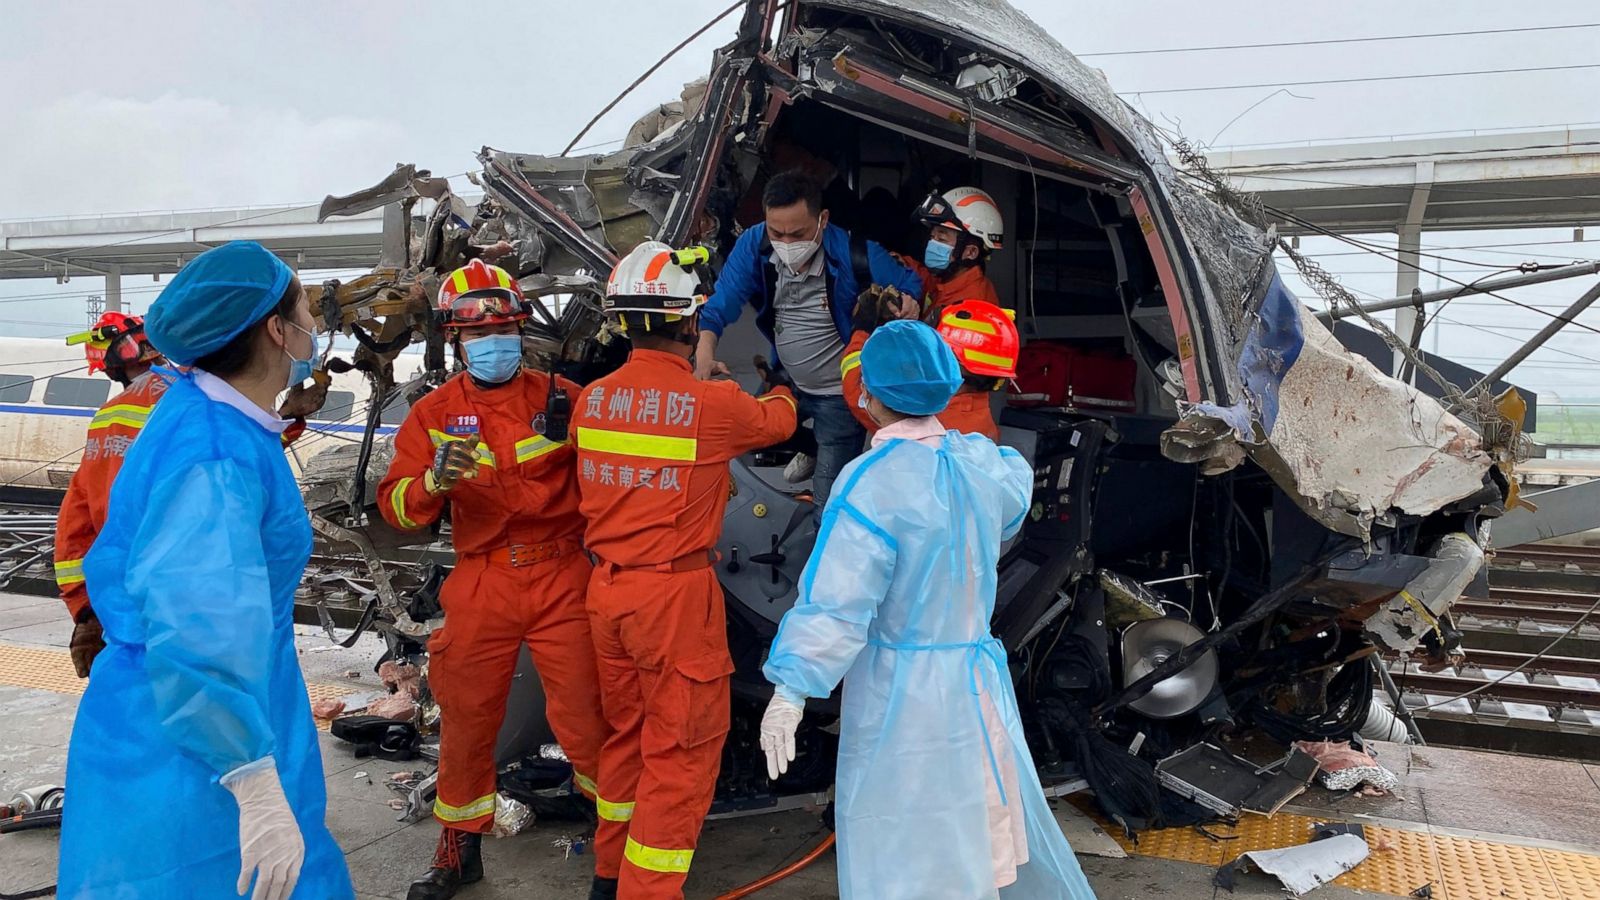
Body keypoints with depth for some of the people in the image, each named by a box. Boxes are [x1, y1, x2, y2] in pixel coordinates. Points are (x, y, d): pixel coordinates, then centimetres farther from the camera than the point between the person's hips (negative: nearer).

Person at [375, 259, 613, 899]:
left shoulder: (562, 398, 1)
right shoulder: (434, 413, 5)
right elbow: (397, 507, -4)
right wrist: (434, 480, -24)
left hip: (562, 579, -2)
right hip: (480, 586, 2)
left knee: (586, 720, 0)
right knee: (466, 721, 13)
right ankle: (461, 847, 36)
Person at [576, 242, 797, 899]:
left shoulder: (590, 401, -1)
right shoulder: (715, 404, -15)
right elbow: (777, 422, 5)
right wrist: (781, 389, 30)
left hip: (607, 587, 7)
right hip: (675, 596, -6)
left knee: (627, 729, 23)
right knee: (682, 748, 7)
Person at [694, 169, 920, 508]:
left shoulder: (854, 254, -27)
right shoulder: (754, 245, -18)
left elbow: (910, 286, -13)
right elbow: (721, 305, -20)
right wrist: (705, 351, -40)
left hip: (840, 393, -4)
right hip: (786, 381, 5)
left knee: (829, 498, 0)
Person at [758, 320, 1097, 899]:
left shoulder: (874, 481, -21)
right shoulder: (982, 462, -1)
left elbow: (838, 597, -25)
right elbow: (1016, 487, 24)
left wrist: (791, 689, -22)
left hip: (898, 688, -6)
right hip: (979, 677, 7)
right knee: (990, 809, 26)